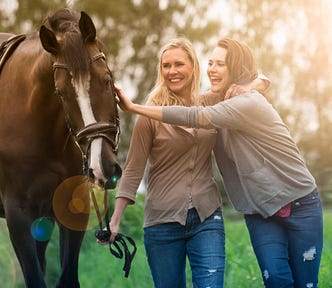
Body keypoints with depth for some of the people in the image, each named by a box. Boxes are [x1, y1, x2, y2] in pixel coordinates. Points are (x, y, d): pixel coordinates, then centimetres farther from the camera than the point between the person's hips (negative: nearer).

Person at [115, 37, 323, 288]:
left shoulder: (250, 104, -19)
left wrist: (134, 107, -26)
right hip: (260, 212, 6)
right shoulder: (221, 106, 6)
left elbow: (195, 117, -27)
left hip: (300, 207, -6)